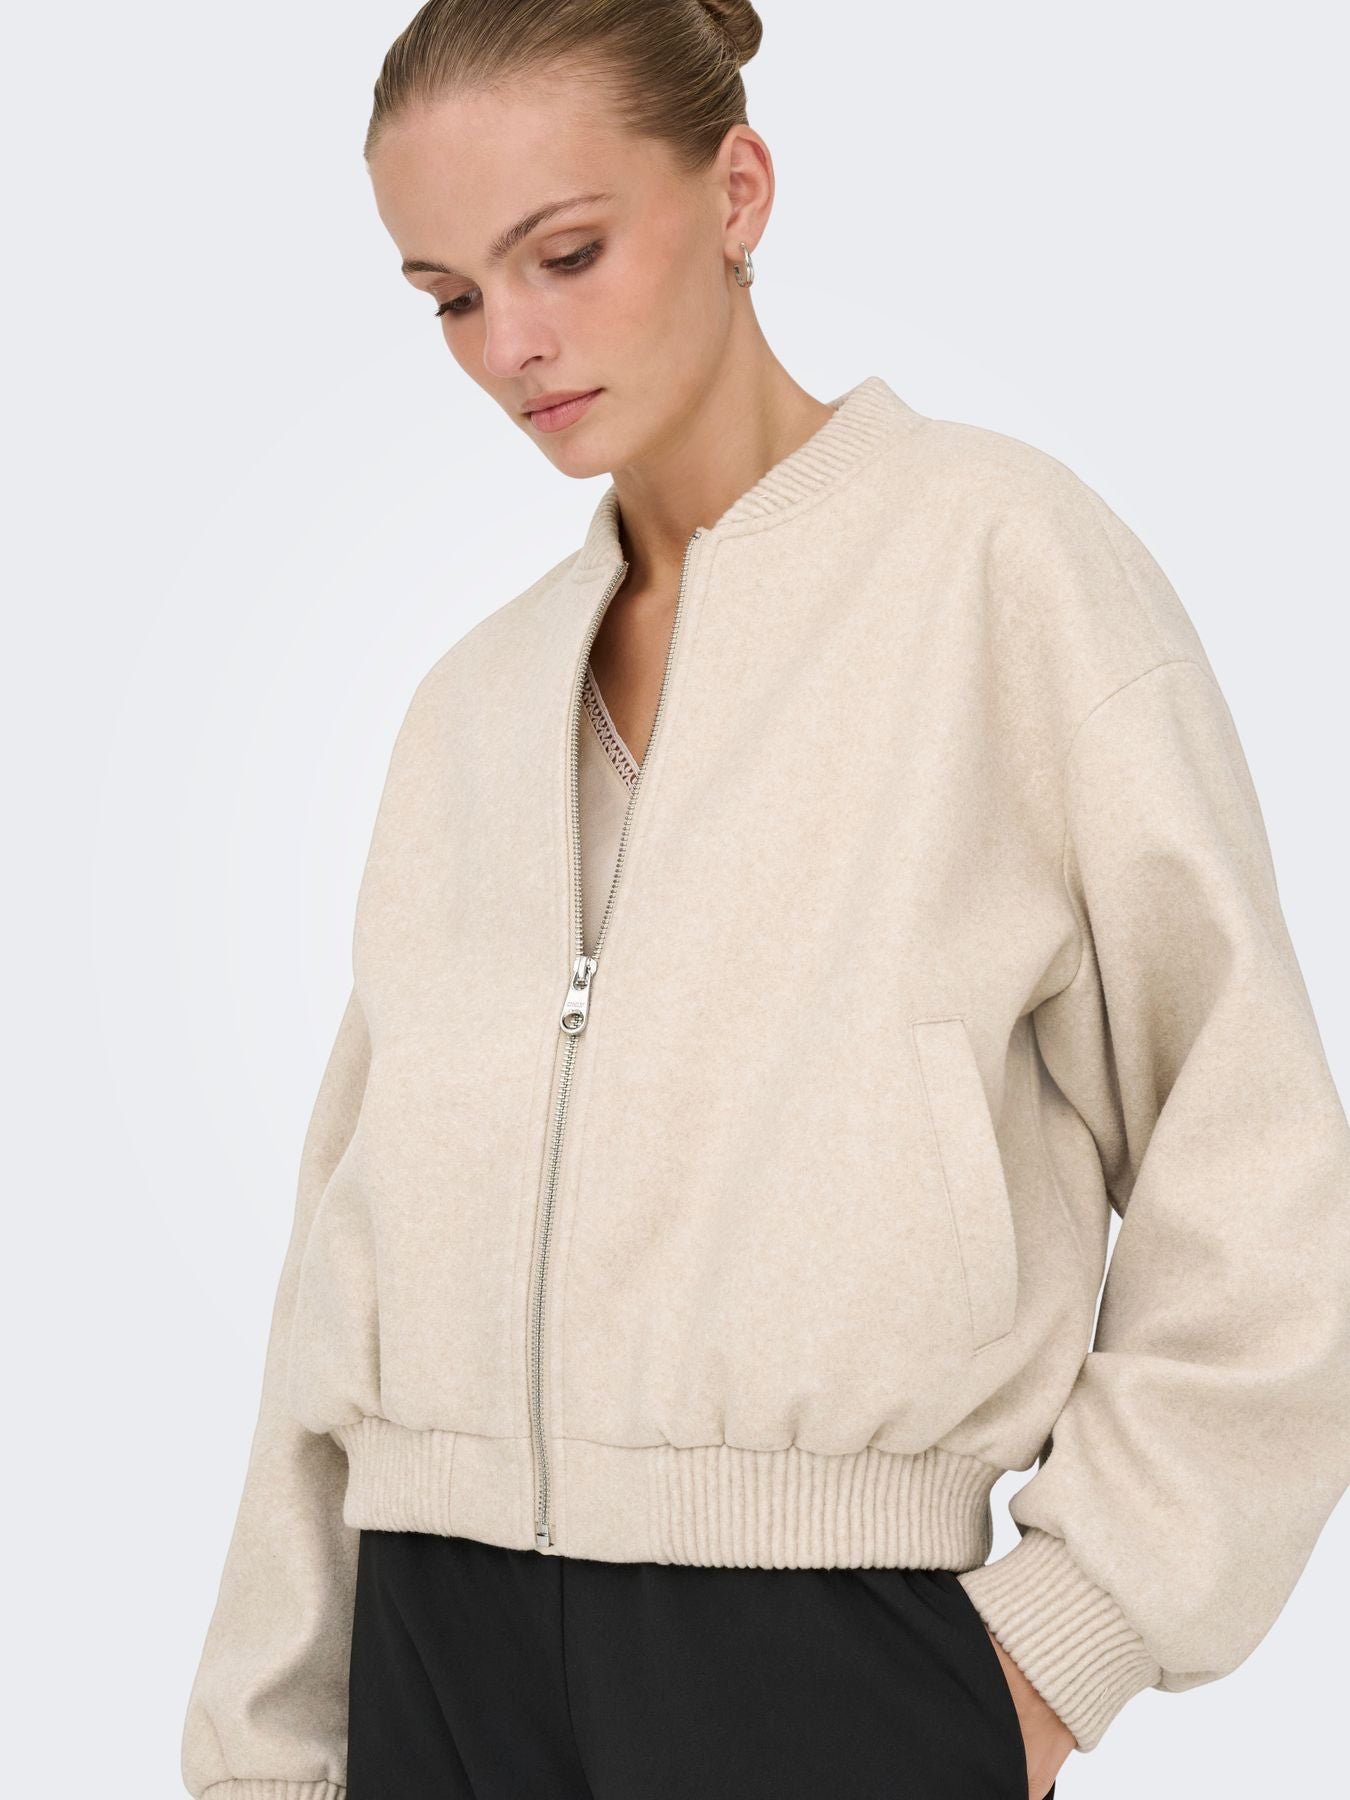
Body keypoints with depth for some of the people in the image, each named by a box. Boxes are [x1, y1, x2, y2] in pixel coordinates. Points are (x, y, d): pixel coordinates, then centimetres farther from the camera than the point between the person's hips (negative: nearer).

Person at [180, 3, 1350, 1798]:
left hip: (820, 1649, -4)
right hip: (440, 1653, 4)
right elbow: (357, 1245, 12)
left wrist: (1061, 1649, -7)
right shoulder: (474, 701, 12)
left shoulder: (1003, 555, -3)